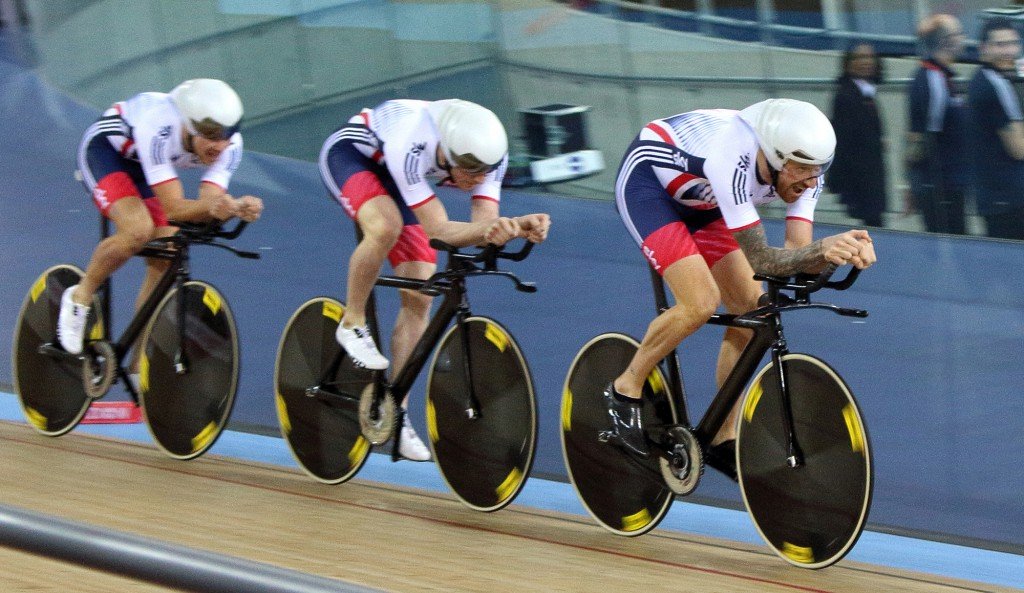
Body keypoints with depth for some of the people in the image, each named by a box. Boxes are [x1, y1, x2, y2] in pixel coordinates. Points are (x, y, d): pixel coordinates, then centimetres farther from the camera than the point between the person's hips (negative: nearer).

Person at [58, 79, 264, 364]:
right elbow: (173, 208, -42)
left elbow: (209, 203, -30)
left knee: (165, 260, -6)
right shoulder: (159, 128, -41)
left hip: (144, 166, 6)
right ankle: (80, 296, -7)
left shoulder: (229, 144, -25)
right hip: (105, 149, -6)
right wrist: (211, 206, -61)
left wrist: (237, 207, -52)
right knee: (138, 229, -32)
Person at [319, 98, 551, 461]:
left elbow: (483, 222, -28)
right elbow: (438, 230, -41)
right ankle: (352, 324, -16)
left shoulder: (488, 151, -27)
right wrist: (489, 229, -58)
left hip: (395, 176, 5)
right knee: (387, 227, -39)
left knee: (419, 298, -5)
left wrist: (517, 227, -50)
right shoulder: (411, 146, -42)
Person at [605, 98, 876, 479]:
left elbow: (797, 253, -24)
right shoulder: (732, 160, -40)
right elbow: (760, 259, -40)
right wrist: (823, 248, -55)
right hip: (646, 181, -7)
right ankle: (624, 392, -3)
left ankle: (724, 441, 10)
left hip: (697, 202, 7)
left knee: (751, 310, -2)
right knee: (700, 303, -24)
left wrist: (839, 251, -45)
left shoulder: (802, 169, -19)